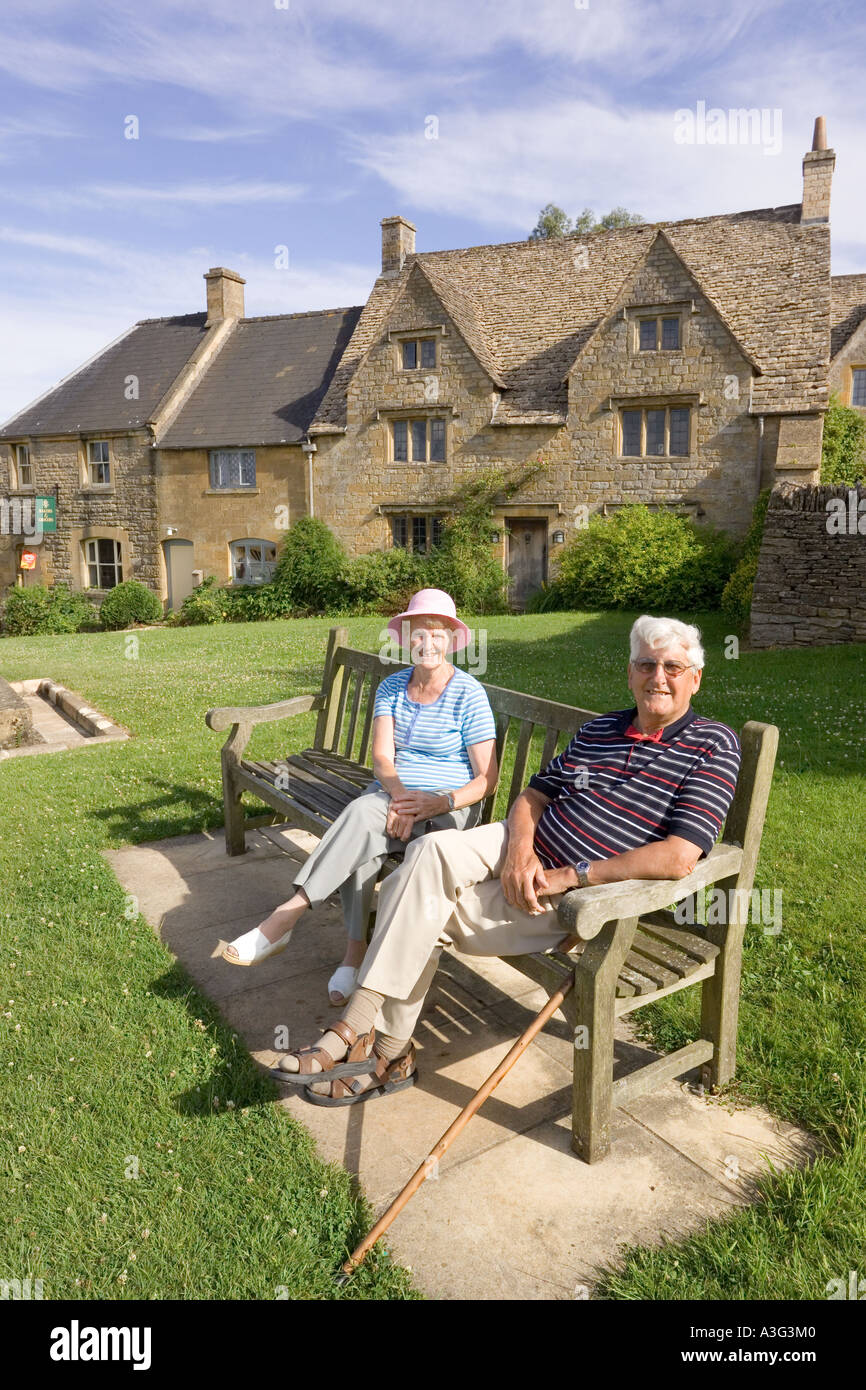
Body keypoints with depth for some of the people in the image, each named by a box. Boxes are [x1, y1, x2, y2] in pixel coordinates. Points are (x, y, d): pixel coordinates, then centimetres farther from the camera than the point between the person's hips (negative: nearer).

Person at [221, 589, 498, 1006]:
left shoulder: (469, 695, -5)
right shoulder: (392, 687, 9)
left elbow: (487, 780, -7)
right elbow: (381, 756, -3)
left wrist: (442, 802, -23)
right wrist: (399, 795, -23)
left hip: (447, 808, -4)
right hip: (390, 792, 4)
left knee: (362, 816, -33)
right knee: (363, 823, -33)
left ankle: (286, 916, -29)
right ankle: (355, 949, -28)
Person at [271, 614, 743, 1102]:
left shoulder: (714, 746, -8)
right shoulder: (600, 729, 11)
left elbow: (679, 859, -20)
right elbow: (533, 795, 12)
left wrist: (569, 876, -20)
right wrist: (520, 851, -11)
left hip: (579, 898, -6)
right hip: (527, 849, 6)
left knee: (426, 907, -16)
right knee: (430, 852, -22)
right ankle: (361, 1027, -17)